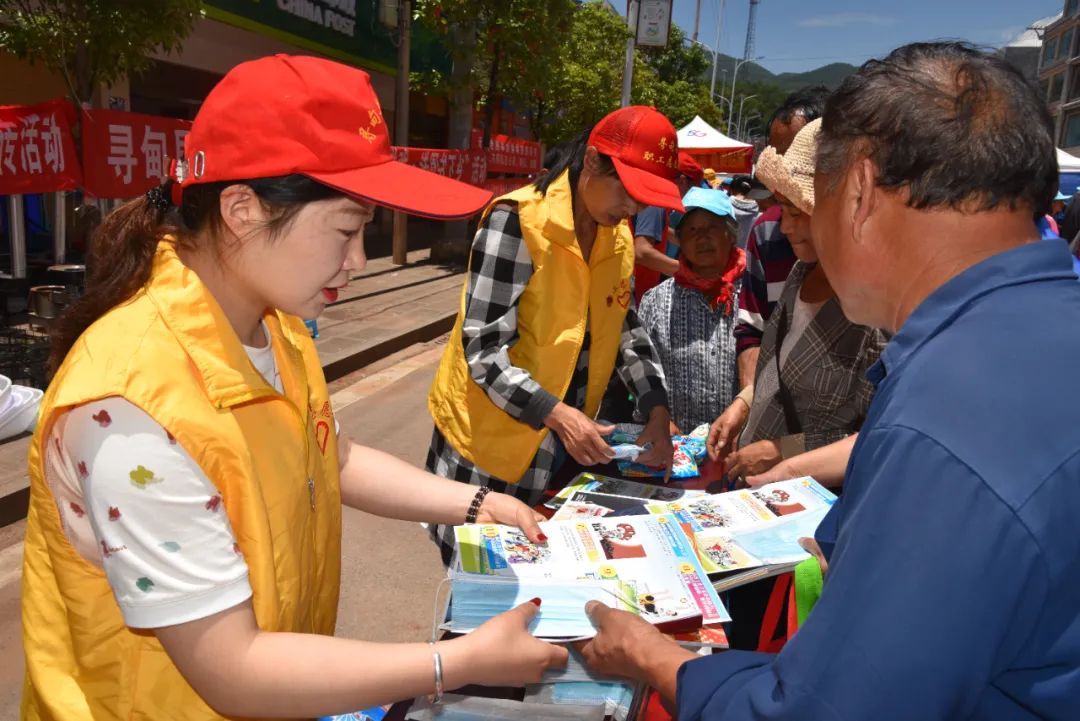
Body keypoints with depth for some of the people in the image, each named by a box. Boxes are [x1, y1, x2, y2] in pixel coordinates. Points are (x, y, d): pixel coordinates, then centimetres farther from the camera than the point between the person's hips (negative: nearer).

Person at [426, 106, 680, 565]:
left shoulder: (618, 236, 2)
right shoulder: (517, 223, -19)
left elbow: (627, 331, 10)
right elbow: (483, 350, -22)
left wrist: (657, 412, -2)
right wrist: (556, 415, -31)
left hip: (562, 441, 6)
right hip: (493, 438, -6)